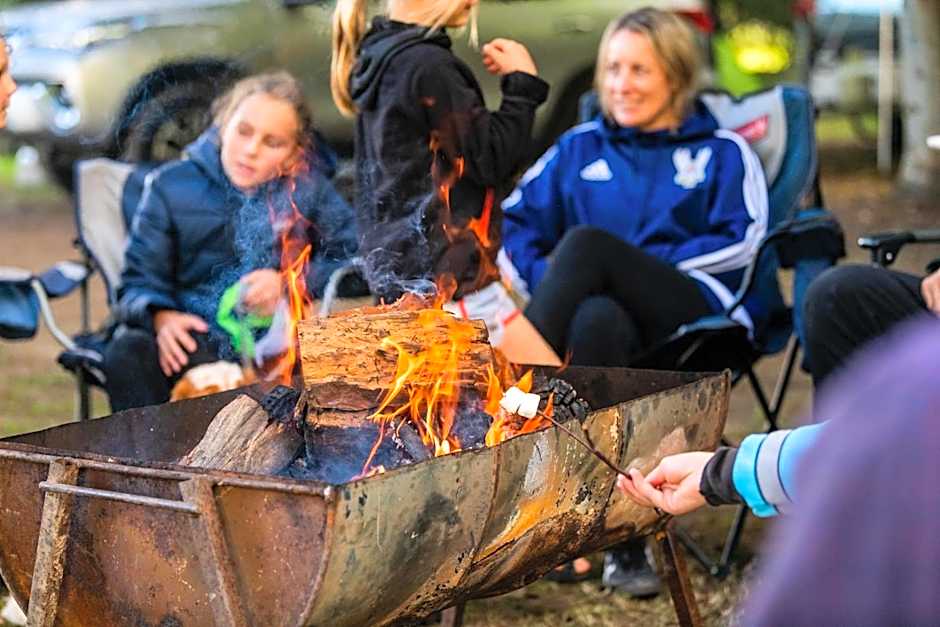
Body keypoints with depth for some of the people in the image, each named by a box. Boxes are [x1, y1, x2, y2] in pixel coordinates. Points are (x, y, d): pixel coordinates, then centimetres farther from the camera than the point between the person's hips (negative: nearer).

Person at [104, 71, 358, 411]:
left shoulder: (306, 187, 9)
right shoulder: (171, 186, 8)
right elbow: (140, 279, 5)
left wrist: (289, 284, -15)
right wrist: (161, 316, -18)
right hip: (195, 337, 0)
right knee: (127, 354, -32)